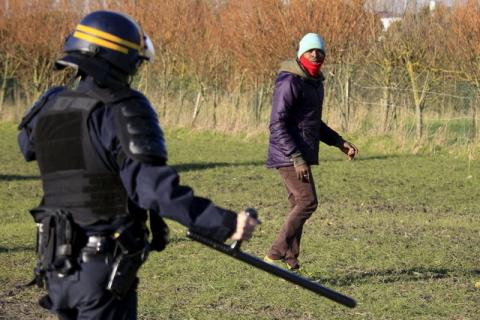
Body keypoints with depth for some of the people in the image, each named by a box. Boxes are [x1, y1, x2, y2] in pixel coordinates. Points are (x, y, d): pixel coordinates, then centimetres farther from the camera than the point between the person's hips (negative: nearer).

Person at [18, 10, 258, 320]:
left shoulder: (49, 106, 6)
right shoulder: (122, 109, -14)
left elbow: (28, 145, 30)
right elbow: (155, 186, -25)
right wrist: (224, 223, -28)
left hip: (55, 265, 7)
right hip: (105, 269, -7)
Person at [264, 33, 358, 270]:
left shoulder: (315, 82, 16)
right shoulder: (290, 82, -15)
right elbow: (277, 125, -20)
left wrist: (339, 142, 19)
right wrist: (296, 158, -25)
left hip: (301, 156, 10)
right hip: (288, 155, -10)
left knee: (298, 206, 8)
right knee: (307, 202, -15)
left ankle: (290, 261, 11)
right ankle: (276, 254, -12)